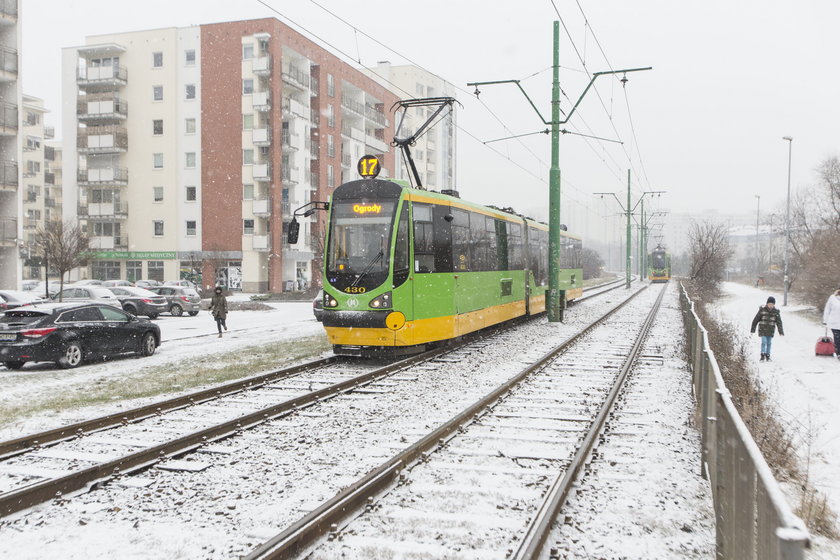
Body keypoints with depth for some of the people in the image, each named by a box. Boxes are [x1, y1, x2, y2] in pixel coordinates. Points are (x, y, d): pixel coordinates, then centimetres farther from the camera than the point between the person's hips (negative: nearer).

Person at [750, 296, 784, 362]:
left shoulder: (776, 312, 0)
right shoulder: (762, 310, -7)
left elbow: (779, 322, 4)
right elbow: (756, 319, -1)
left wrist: (781, 331, -1)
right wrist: (752, 329, 1)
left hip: (770, 330, 3)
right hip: (763, 329, -3)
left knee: (769, 343, 8)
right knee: (764, 342, -10)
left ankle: (767, 356, 19)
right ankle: (762, 356, -3)